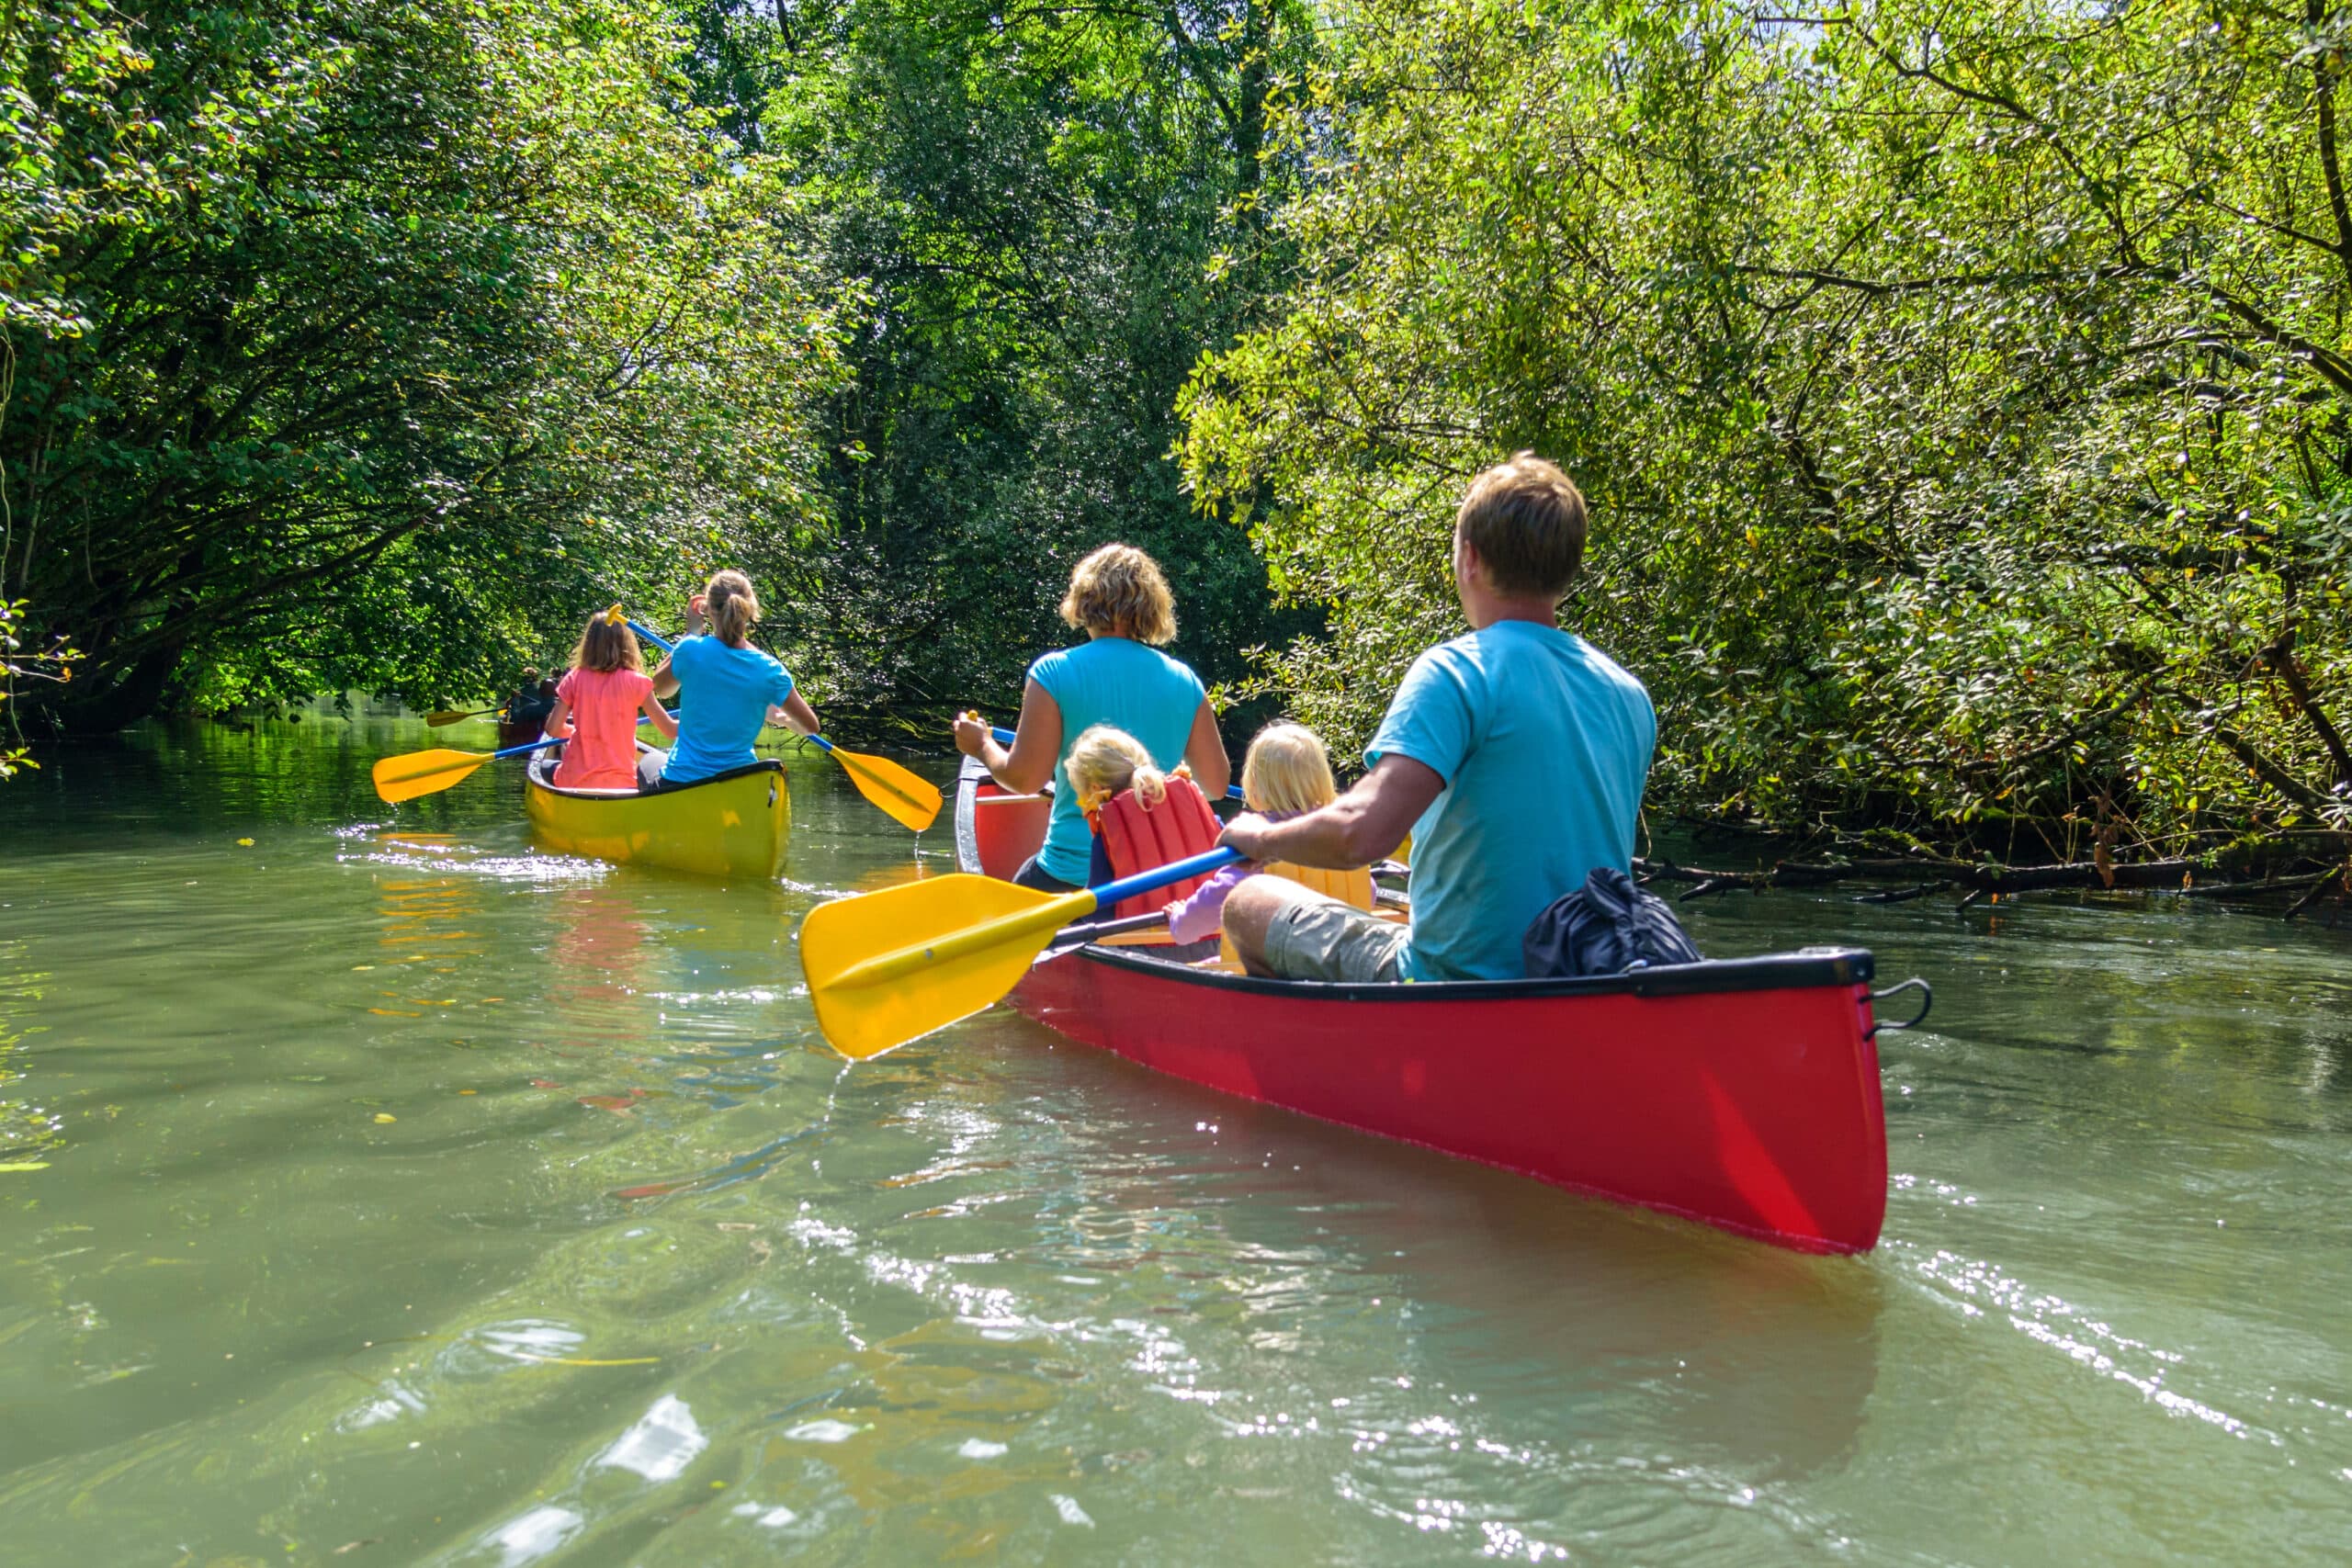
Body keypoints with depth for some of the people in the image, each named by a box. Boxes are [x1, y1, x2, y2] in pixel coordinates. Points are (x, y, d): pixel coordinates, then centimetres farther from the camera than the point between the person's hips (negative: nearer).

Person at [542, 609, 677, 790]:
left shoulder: (574, 679, -2)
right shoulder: (635, 683, -7)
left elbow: (553, 730, -4)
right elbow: (670, 730, -8)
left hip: (575, 781, 3)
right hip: (620, 783, -3)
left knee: (547, 768, 32)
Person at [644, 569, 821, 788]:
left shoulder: (692, 650, -14)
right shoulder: (769, 669, -11)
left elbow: (660, 689, 8)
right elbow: (811, 727, -2)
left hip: (680, 785, -1)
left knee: (648, 762, 35)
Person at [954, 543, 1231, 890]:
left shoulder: (1054, 672, -7)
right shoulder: (1183, 680, 3)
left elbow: (1025, 779, -10)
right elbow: (1217, 784, 5)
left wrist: (983, 745, 10)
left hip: (1073, 873, -3)